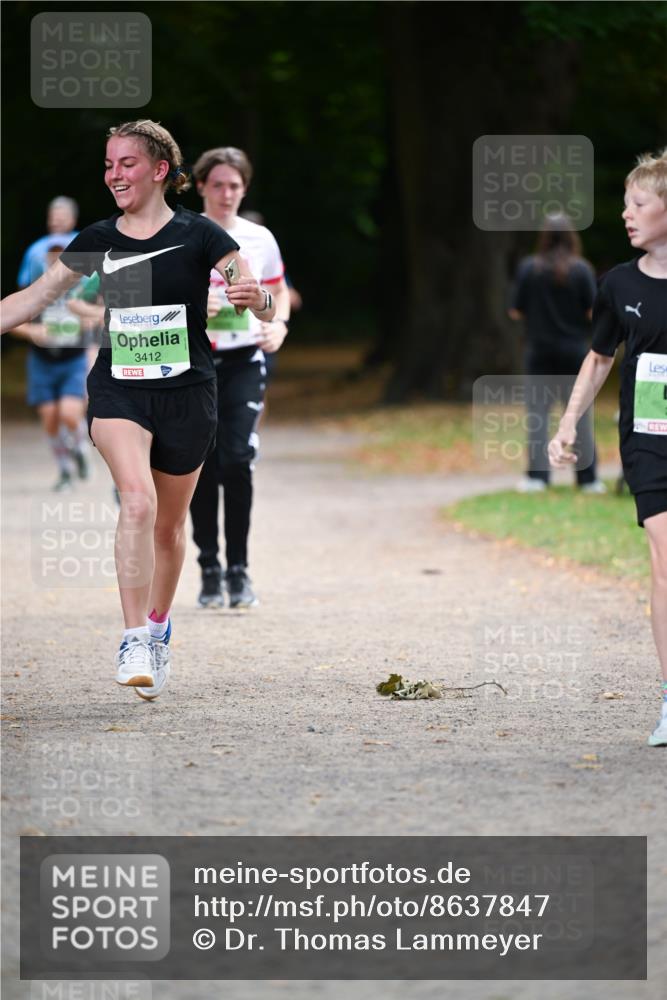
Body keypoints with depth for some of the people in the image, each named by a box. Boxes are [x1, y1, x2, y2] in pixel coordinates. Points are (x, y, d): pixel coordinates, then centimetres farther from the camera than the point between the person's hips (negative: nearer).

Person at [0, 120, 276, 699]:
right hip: (119, 391, 1)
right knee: (137, 499, -24)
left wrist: (259, 298, -32)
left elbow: (264, 304, -10)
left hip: (186, 394, 0)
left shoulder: (199, 236, -4)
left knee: (168, 524, 11)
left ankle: (158, 626, 36)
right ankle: (134, 642, -23)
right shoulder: (98, 241, 4)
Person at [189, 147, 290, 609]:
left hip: (244, 359, 0)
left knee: (237, 459, -14)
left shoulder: (259, 239, 7)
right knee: (202, 466, 1)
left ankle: (239, 569, -6)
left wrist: (279, 325, 0)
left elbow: (279, 291, 20)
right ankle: (210, 570, 12)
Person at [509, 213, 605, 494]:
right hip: (574, 352, 0)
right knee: (580, 413, 7)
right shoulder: (581, 270, -9)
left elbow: (516, 311, -2)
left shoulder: (528, 268, -6)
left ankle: (537, 475, -4)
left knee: (537, 411, 4)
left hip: (540, 352, 0)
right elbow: (593, 312, -9)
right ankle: (588, 477, 10)